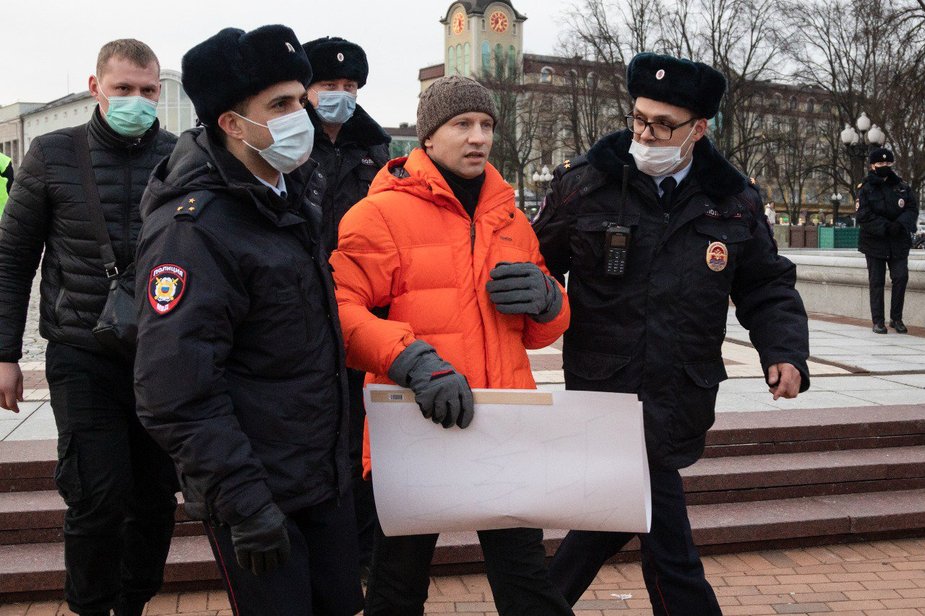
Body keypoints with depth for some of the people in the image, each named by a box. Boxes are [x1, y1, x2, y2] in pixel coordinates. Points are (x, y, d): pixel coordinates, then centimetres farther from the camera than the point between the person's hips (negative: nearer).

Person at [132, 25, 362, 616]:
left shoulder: (296, 188, 6)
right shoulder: (191, 229, -22)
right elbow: (177, 394, -25)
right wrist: (244, 502, -25)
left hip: (327, 471, 8)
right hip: (256, 486, -8)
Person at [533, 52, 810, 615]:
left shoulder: (733, 202, 4)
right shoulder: (584, 184, -4)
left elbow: (768, 289, 10)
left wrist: (786, 353, -5)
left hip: (678, 403, 4)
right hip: (607, 394, -4)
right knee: (668, 548, -1)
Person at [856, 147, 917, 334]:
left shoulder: (902, 186, 6)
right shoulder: (865, 189, -3)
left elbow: (912, 208, 2)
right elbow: (863, 217, -10)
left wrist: (900, 224, -16)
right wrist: (886, 227, -18)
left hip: (899, 242, 2)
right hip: (874, 242, -2)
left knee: (901, 277, -6)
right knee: (876, 282, 2)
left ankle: (896, 318, 8)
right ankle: (878, 321, 10)